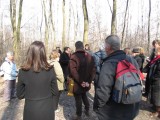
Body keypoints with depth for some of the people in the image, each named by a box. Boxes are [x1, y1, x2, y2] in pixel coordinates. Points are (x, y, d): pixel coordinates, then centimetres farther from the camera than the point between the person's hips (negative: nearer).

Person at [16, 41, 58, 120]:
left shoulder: (23, 71, -14)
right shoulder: (50, 70, -14)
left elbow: (20, 95, -4)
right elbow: (55, 92, -5)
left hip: (31, 111, 0)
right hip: (47, 110, 1)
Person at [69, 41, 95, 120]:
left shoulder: (74, 57, -15)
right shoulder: (90, 57, 1)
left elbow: (73, 71, -24)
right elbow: (93, 70, -3)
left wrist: (80, 81, -18)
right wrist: (89, 81, -5)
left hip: (77, 83, -5)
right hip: (86, 83, 5)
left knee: (78, 99, 9)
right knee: (84, 95, 28)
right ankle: (87, 110, 39)